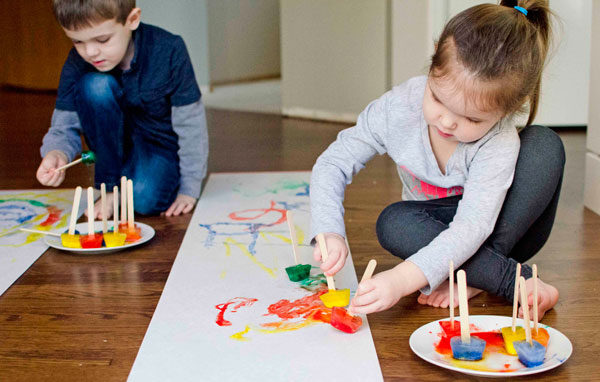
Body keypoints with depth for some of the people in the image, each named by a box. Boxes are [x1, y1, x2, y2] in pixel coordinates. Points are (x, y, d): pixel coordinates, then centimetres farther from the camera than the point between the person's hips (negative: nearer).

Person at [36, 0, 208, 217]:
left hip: (163, 146, -3)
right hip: (115, 148, 3)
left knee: (146, 199, -35)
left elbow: (190, 123, -16)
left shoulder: (168, 51, -23)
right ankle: (112, 189, -15)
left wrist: (189, 188, -14)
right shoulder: (77, 64, -15)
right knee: (95, 85, -27)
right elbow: (65, 124, -10)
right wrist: (56, 153, -34)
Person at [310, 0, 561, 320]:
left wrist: (402, 279, -54)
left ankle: (472, 281, -27)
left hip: (499, 230, -2)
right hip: (432, 232, 2)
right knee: (392, 222, -33)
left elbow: (472, 227, -40)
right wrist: (329, 232, -36)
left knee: (544, 144, -28)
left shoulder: (499, 144, -31)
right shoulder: (398, 108, -24)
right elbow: (332, 165, -17)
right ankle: (521, 281, -28)